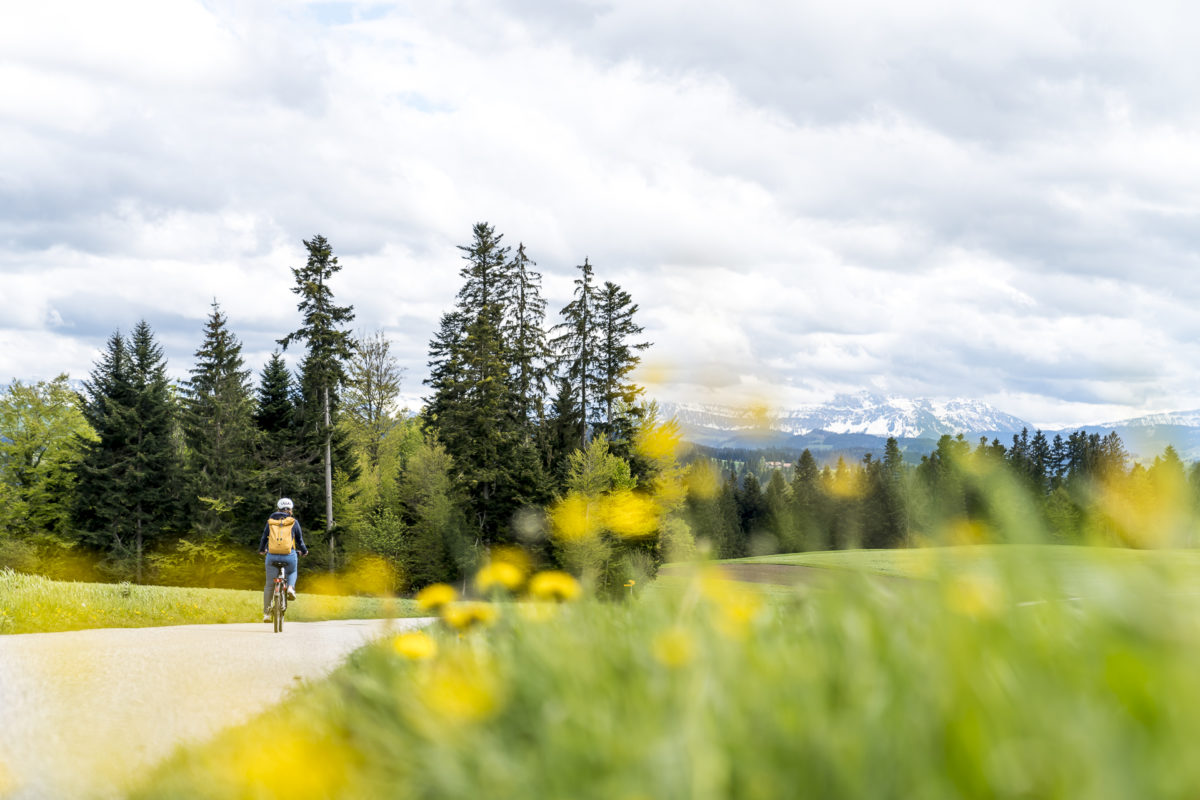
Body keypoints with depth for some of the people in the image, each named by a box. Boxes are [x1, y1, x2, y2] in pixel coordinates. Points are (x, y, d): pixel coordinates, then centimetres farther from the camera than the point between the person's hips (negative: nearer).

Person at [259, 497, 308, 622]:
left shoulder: (270, 521, 9)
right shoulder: (293, 522, 5)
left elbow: (264, 538, 16)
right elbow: (300, 540, 11)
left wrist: (261, 550, 36)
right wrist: (304, 551, 31)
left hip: (272, 556, 1)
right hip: (289, 556, -1)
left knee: (269, 585, 12)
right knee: (292, 572, 32)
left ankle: (266, 613, 11)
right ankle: (291, 587, 2)